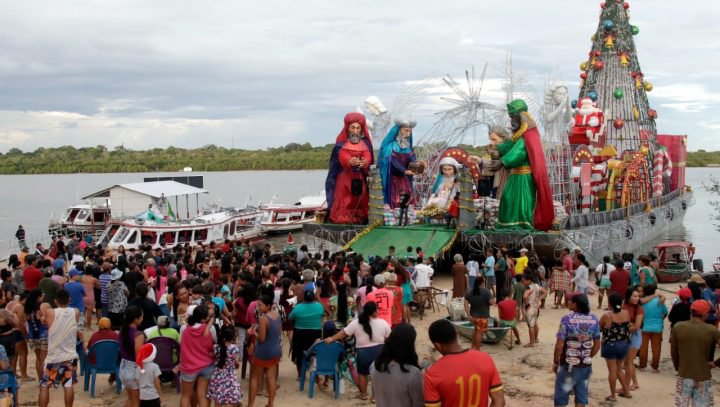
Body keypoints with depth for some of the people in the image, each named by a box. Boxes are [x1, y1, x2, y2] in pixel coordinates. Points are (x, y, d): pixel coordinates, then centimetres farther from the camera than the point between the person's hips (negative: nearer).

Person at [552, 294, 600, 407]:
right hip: (586, 365, 4)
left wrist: (555, 361, -2)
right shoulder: (594, 320, -1)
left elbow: (559, 345, -15)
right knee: (581, 398, 13)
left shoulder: (567, 319, -15)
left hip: (568, 365, -4)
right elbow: (597, 345, 5)